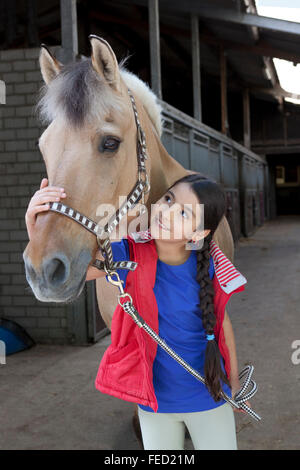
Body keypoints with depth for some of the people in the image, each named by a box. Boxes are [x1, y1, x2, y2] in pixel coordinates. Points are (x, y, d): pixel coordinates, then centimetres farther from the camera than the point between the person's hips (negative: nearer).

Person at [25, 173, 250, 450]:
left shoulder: (208, 268, -18)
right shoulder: (131, 254, -20)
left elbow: (221, 321, -1)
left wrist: (234, 381, 11)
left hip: (208, 396, 0)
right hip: (155, 400, 0)